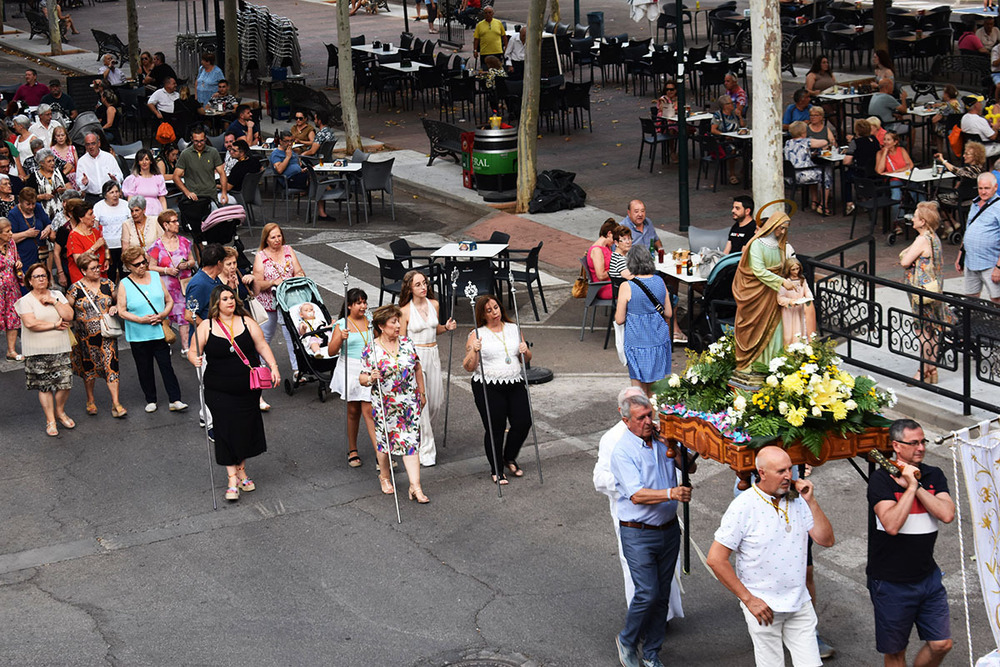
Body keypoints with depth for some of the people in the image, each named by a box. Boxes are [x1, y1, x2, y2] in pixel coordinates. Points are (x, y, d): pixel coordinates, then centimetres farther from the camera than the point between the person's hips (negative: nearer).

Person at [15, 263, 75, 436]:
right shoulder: (25, 301, -5)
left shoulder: (57, 295, 8)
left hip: (60, 349, 3)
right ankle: (50, 420, 15)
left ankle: (60, 412, 25)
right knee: (44, 386, 3)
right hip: (37, 352, -3)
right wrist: (55, 325, -13)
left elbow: (69, 316, -2)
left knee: (65, 383, 0)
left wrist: (54, 301, -11)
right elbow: (30, 323, -19)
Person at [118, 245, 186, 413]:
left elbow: (169, 300, 11)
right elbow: (121, 311, -4)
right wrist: (141, 320, -17)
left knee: (166, 366, -2)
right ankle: (150, 400, 22)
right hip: (138, 335, -1)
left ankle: (175, 400, 0)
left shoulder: (155, 277, 6)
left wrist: (164, 314, -9)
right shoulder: (124, 284, -2)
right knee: (145, 369, 9)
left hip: (159, 332, 1)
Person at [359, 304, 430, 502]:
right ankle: (384, 476, 37)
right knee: (385, 441, 11)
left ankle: (415, 487, -4)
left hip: (410, 404, 2)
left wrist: (422, 393, 16)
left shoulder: (407, 343, 2)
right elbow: (362, 377, -3)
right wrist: (371, 378, -25)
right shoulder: (371, 350, -7)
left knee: (410, 442, -3)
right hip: (384, 405, -2)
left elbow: (417, 369, 13)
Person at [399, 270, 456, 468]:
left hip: (433, 354, 5)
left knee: (437, 401, 9)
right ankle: (426, 450, 3)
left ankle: (419, 431, 37)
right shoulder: (405, 311, -10)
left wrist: (446, 327, -1)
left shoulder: (434, 304, 4)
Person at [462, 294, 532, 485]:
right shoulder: (477, 335, -1)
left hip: (515, 383, 4)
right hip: (488, 387, -4)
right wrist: (474, 351, -19)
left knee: (523, 422, -3)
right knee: (495, 428, -2)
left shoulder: (513, 329, 12)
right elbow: (469, 367, -3)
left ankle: (509, 458, 24)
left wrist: (525, 351, -2)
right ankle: (496, 470, 16)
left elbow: (526, 359, 19)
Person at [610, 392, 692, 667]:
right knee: (647, 593, -9)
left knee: (662, 594, 10)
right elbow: (636, 495, -23)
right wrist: (671, 493, -37)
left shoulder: (662, 440, 3)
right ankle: (627, 641, 17)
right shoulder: (622, 451, -15)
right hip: (638, 534, -6)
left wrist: (676, 450, -9)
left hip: (669, 528, 6)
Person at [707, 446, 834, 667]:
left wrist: (811, 501, -9)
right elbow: (716, 559, -14)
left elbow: (826, 540, 2)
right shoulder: (743, 506, -14)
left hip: (799, 604, 5)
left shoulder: (797, 501, 2)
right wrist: (748, 599, -13)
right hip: (763, 607, -4)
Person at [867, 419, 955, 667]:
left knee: (941, 644, 5)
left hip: (928, 576, 4)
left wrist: (915, 486, -16)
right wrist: (911, 486, -22)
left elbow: (947, 514, -12)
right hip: (891, 581, -4)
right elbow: (892, 525, -25)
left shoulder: (934, 476, 4)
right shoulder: (880, 479, -12)